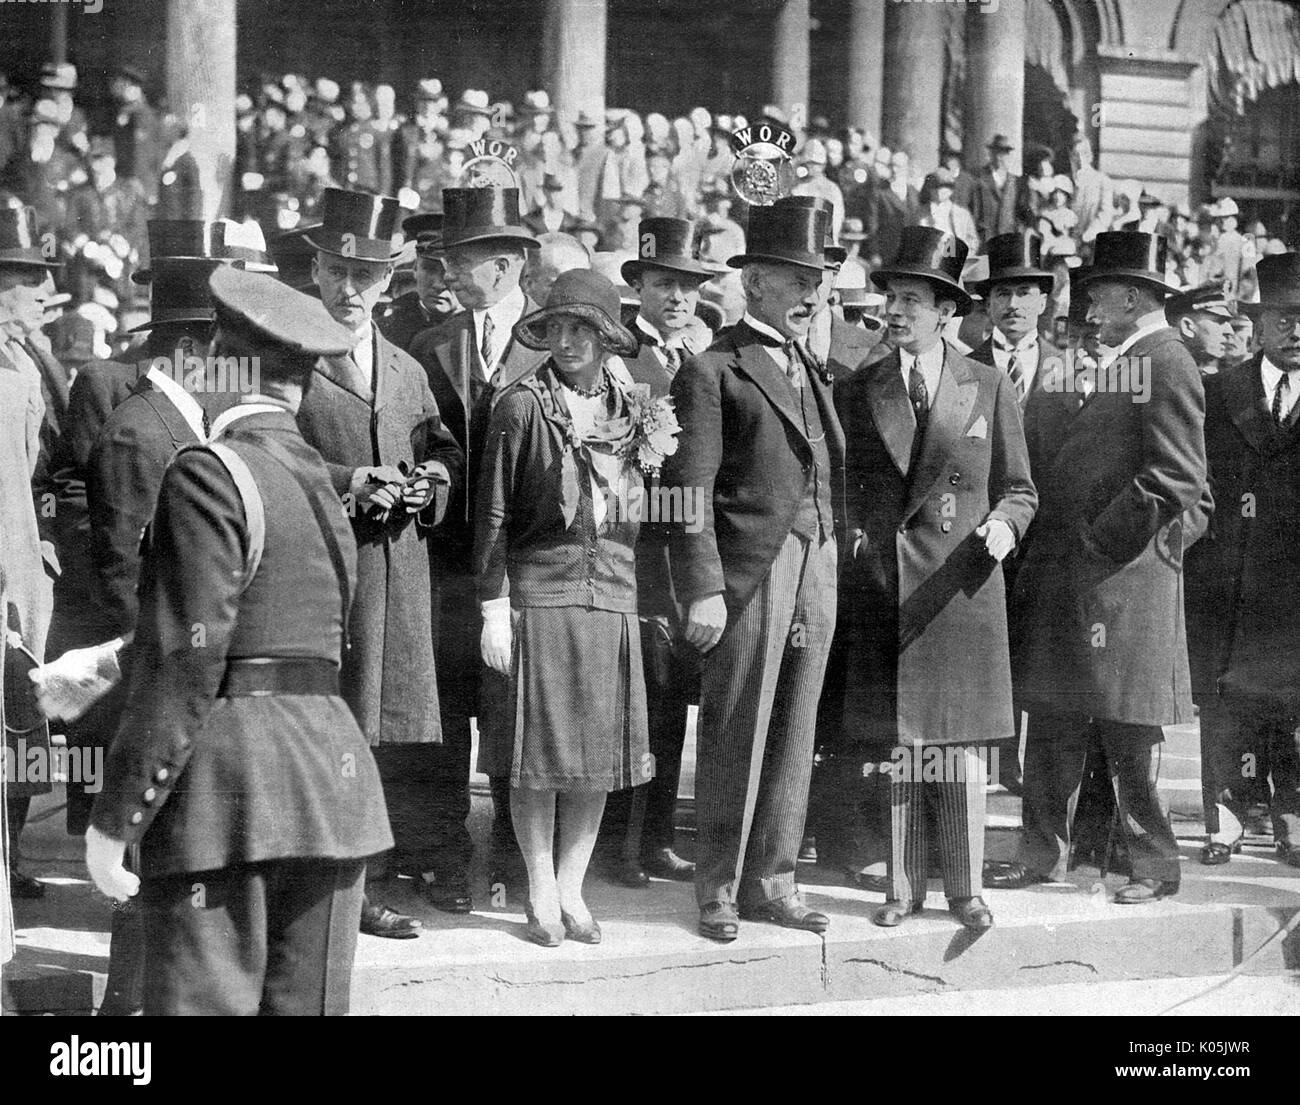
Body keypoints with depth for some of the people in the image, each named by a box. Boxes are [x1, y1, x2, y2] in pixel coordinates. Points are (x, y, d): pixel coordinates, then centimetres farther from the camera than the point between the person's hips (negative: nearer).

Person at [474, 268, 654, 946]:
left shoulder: (626, 406, 12)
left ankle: (571, 889, 18)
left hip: (613, 592, 4)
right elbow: (492, 515, -3)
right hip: (541, 590, -4)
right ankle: (540, 896, 11)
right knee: (543, 748, -1)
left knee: (602, 750, 5)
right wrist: (493, 608, -6)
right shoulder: (522, 407, -2)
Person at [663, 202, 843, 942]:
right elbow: (688, 491, -10)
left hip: (818, 572, 7)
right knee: (735, 736, -1)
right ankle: (719, 889, 9)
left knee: (794, 735, 10)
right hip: (750, 573, -7)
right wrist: (702, 589, -17)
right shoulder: (714, 372, -4)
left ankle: (773, 881, 19)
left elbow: (830, 477, 17)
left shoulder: (813, 374, 19)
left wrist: (835, 561, 7)